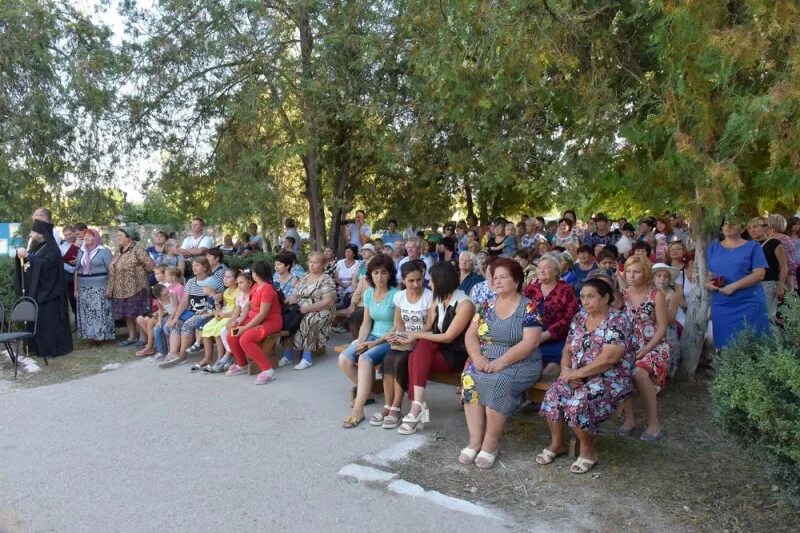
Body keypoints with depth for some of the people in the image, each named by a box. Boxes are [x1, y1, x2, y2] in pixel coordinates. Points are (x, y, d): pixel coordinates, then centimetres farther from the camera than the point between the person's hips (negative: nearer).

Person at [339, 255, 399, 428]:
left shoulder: (396, 295, -13)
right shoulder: (368, 293, 6)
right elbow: (366, 323, 10)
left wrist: (374, 343, -18)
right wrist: (360, 341, -8)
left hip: (390, 340, -6)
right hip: (372, 336, 6)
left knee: (365, 359, -32)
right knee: (344, 359, -16)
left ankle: (358, 410, -26)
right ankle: (365, 390, 9)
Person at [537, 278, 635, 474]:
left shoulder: (617, 321, -13)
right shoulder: (579, 318, 9)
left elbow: (609, 358, -24)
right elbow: (567, 350, 10)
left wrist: (577, 373, -22)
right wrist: (566, 370, -10)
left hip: (611, 379, -6)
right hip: (579, 376, 6)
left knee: (579, 403, -30)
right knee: (553, 394, -19)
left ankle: (588, 452, -7)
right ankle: (557, 443, 1)